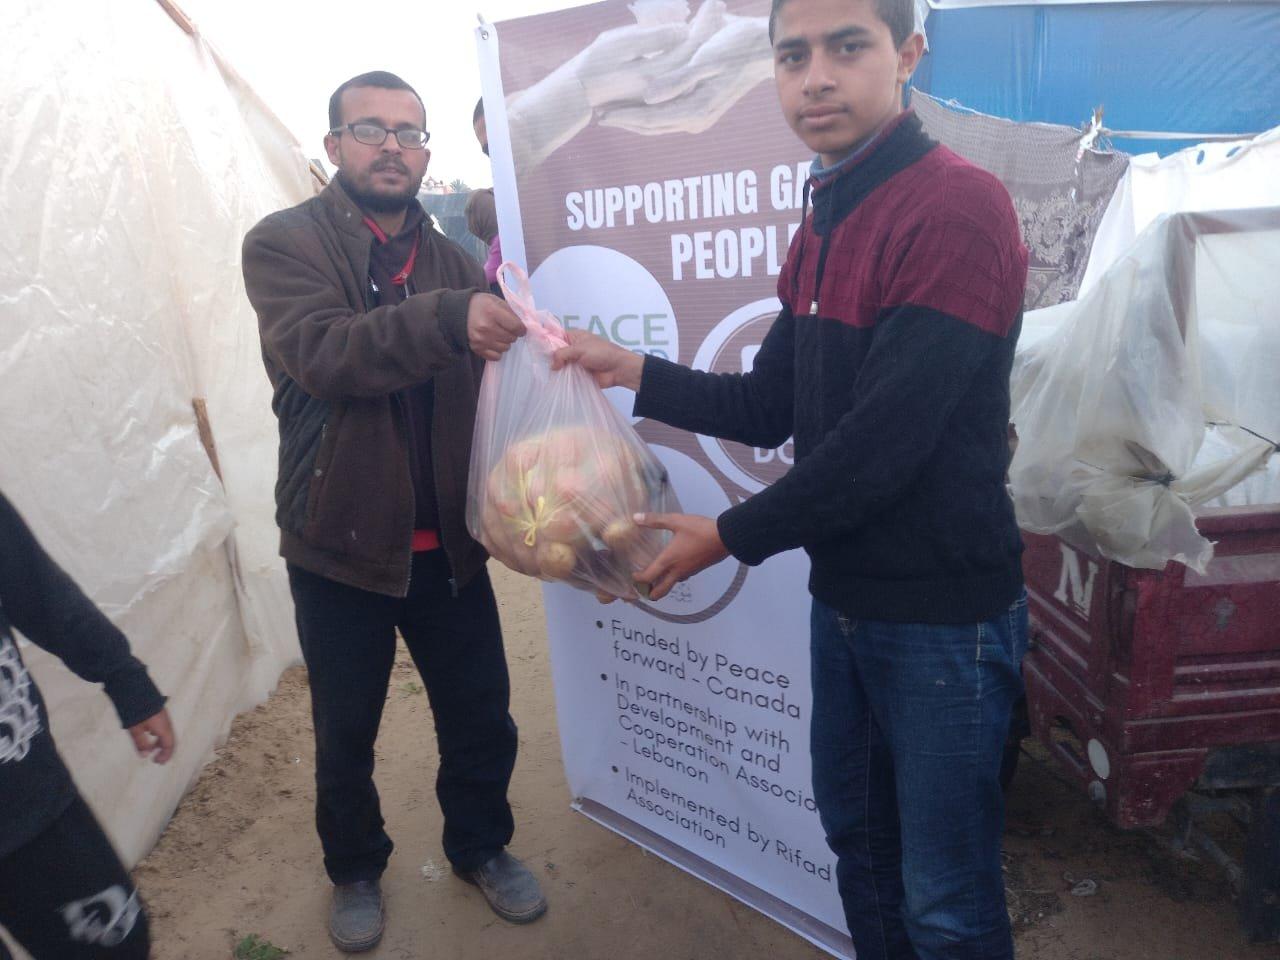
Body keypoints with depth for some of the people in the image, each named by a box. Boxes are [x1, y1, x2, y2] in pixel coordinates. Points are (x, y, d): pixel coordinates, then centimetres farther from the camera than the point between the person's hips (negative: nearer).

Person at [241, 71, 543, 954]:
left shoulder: (454, 261, 7)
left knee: (481, 717, 13)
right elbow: (321, 352, -24)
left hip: (447, 540, 3)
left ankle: (482, 846, 41)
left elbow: (490, 388, 2)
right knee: (347, 731, 15)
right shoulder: (283, 244, -5)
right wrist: (448, 318, -37)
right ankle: (355, 868, 43)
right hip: (341, 542, -3)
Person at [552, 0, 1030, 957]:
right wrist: (627, 368, 2)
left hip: (942, 610, -8)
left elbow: (881, 442, -23)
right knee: (857, 840, 24)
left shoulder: (959, 207, -18)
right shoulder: (822, 227, 11)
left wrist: (732, 537, -13)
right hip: (844, 593, 8)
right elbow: (767, 410, 10)